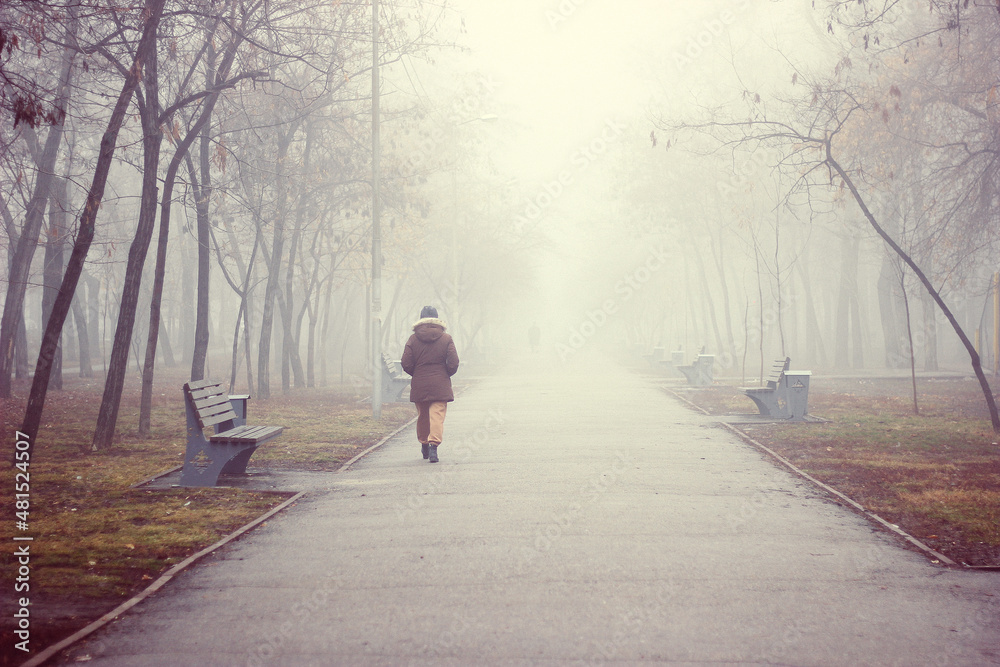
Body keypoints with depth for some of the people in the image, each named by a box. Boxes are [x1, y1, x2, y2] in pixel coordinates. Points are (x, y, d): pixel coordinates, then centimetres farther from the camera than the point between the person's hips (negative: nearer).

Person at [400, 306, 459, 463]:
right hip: (440, 386, -2)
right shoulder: (446, 338, -3)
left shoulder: (413, 339, 0)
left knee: (422, 415, 16)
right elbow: (453, 363, -6)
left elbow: (406, 364, -3)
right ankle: (433, 445, -21)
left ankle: (424, 445, 29)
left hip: (419, 385, 2)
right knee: (437, 415, -5)